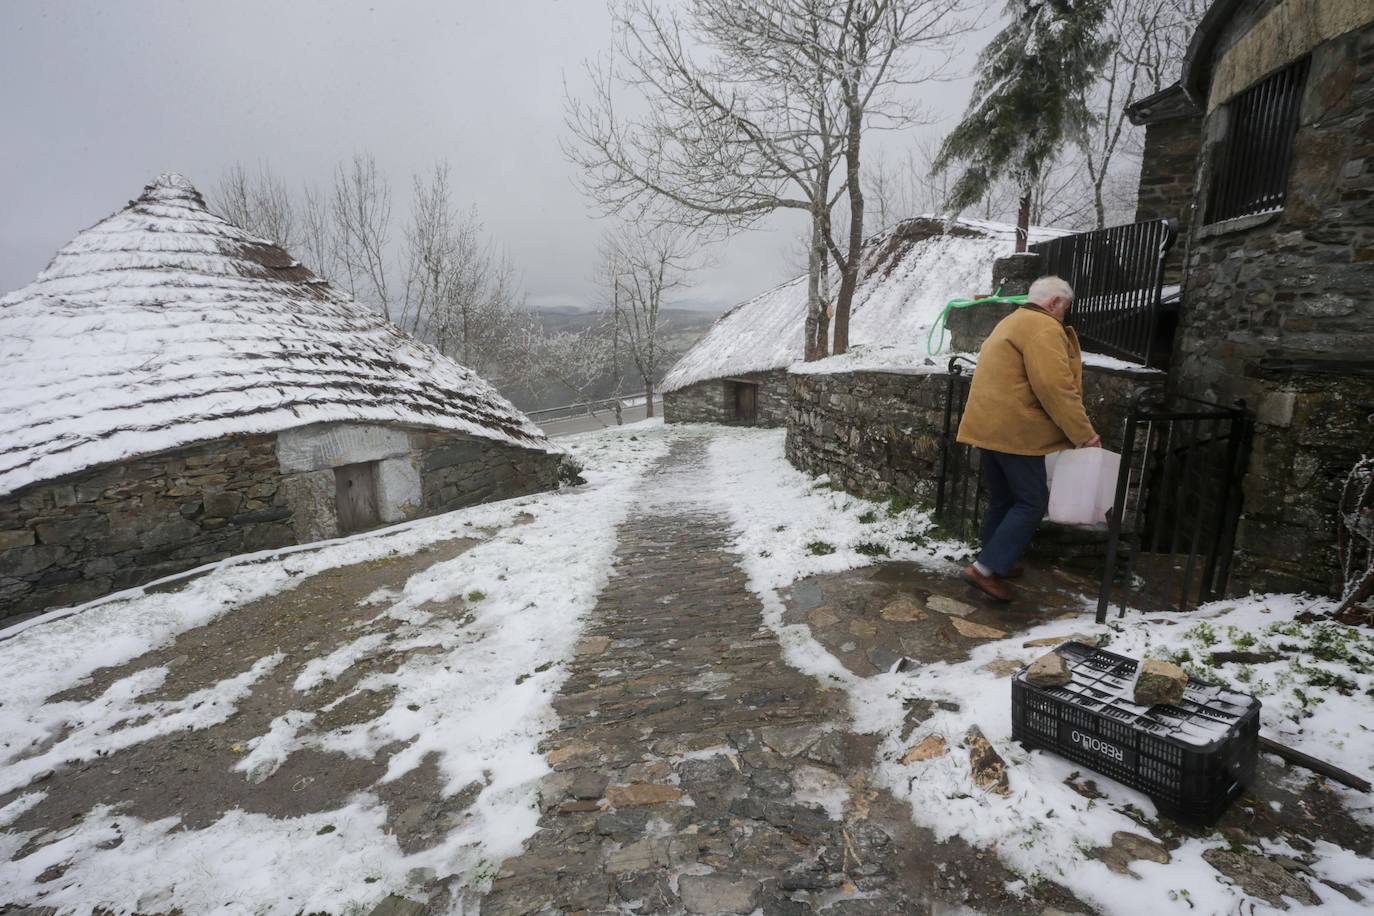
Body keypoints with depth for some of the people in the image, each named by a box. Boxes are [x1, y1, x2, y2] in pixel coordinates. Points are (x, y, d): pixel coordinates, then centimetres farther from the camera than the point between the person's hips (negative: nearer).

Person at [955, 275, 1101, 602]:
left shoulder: (1012, 323, 22)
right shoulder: (1044, 328, -10)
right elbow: (1056, 389, -20)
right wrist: (1084, 434, -12)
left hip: (990, 426, 10)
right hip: (1014, 431, -10)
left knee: (1002, 499, 17)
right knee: (1032, 503, -3)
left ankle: (995, 564, 26)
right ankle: (985, 568, -6)